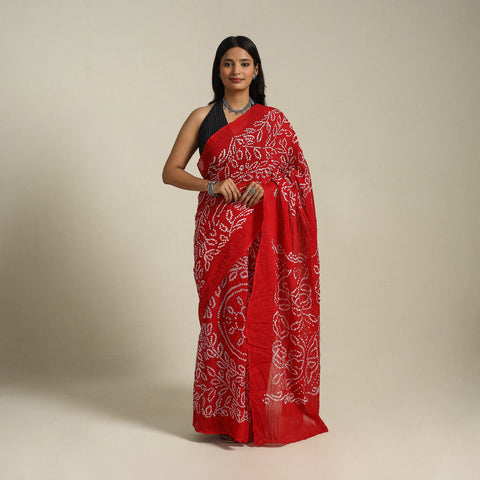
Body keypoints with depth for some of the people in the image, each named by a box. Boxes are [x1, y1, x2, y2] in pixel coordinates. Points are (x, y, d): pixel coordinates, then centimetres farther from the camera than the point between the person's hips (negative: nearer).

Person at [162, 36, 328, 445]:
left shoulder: (273, 120, 9)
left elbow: (299, 171, 7)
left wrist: (268, 186, -13)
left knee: (265, 315, -1)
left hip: (264, 234, 0)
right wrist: (210, 185, -12)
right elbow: (171, 171, 5)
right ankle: (229, 415, 13)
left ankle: (267, 412, 14)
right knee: (225, 315, 0)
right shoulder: (202, 117, 9)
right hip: (218, 232, 0)